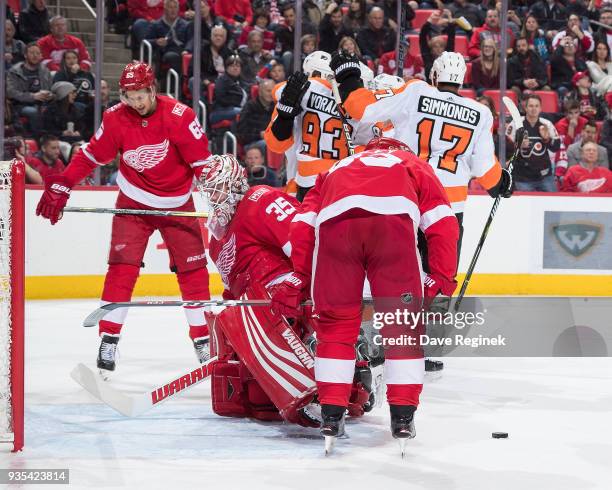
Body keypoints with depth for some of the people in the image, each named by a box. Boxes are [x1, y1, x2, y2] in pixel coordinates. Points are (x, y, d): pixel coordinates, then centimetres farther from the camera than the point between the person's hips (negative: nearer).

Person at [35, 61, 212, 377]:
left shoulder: (178, 116, -19)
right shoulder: (115, 118, -12)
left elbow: (202, 160, -16)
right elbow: (91, 155, -3)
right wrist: (60, 187, -7)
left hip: (177, 204, 0)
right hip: (133, 202, 0)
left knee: (193, 270, 1)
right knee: (122, 269, -11)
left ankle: (203, 340, 14)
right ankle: (108, 342, -8)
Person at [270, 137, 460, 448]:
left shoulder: (336, 169, 43)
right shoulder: (415, 166, 38)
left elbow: (303, 225, 26)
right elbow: (443, 225, 21)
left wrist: (297, 280, 27)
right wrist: (441, 279, 20)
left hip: (334, 222, 1)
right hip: (393, 218, -1)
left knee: (335, 321, 15)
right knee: (403, 322, 12)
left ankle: (332, 413, 13)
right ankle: (403, 415, 11)